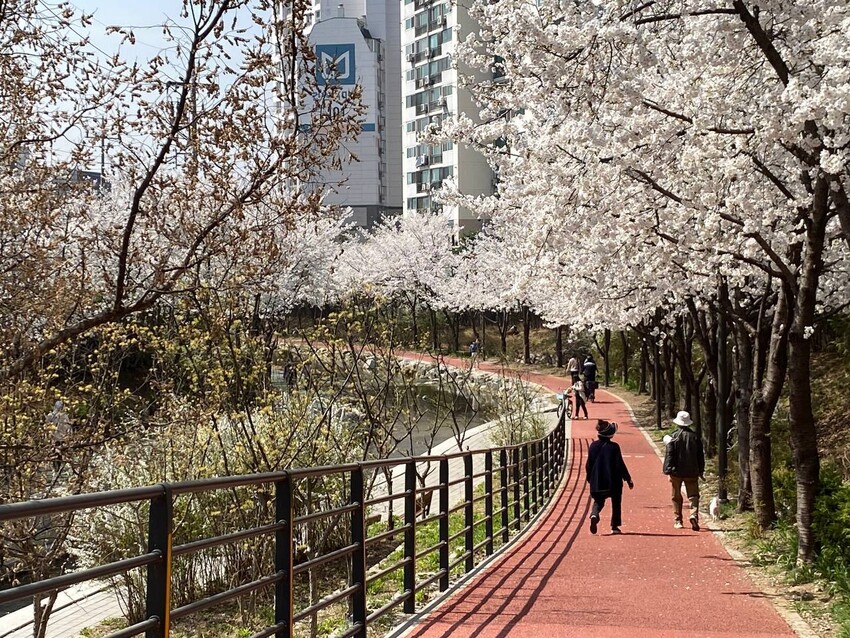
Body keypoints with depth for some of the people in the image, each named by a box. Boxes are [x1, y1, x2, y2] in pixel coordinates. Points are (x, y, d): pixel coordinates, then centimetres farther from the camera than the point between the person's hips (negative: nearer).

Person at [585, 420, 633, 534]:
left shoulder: (593, 446, -3)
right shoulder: (614, 447, -14)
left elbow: (588, 465, 3)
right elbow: (620, 465, -12)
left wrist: (590, 479, 17)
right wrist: (628, 479, -2)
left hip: (597, 482, 3)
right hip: (613, 482, -3)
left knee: (598, 501, 15)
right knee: (616, 503, 14)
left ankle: (594, 515, -16)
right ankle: (614, 526, 15)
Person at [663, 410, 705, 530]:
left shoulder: (674, 437, -7)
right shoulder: (695, 436, 1)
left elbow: (669, 455, -8)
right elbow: (700, 455, 7)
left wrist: (668, 470, -4)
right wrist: (701, 470, 14)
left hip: (676, 472, -1)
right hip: (692, 472, 1)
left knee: (677, 497, 10)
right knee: (693, 495, 3)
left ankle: (678, 521, 15)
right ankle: (694, 515, -20)